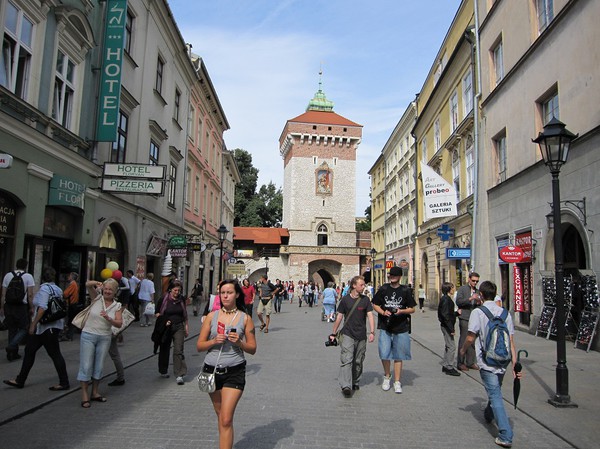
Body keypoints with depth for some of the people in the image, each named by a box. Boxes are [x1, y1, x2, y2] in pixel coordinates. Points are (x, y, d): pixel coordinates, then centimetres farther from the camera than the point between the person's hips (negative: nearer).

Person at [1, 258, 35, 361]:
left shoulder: (8, 275, 8)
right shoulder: (28, 276, -3)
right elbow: (30, 295, -7)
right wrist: (31, 308, 1)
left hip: (8, 306, 4)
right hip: (21, 306, -4)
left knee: (12, 330, 12)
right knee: (24, 328, 8)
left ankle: (13, 354, 15)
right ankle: (12, 346, -12)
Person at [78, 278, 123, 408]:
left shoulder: (117, 306, 1)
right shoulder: (97, 298, -3)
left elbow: (119, 324, -8)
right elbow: (88, 284, -16)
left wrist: (108, 318, -22)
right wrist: (97, 283, -30)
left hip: (105, 338, 3)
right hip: (88, 335, -2)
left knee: (99, 366, 12)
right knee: (86, 366, -1)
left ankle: (95, 392, 26)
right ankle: (84, 395, 8)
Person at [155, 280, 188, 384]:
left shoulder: (182, 299, 3)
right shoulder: (163, 299, -6)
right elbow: (157, 314, 0)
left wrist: (186, 327, 14)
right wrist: (163, 322, -15)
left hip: (179, 327, 1)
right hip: (166, 328, -1)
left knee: (178, 350, -10)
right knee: (164, 349, 15)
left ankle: (179, 375, -9)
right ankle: (163, 371, 36)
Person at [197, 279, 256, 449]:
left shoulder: (245, 318, -2)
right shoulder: (212, 316, 2)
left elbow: (252, 349, 2)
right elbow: (199, 346, 3)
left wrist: (239, 342, -17)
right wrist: (213, 341, -16)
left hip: (234, 372, -3)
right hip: (212, 370, 3)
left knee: (226, 420, -10)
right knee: (220, 416, 18)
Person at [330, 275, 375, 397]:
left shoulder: (365, 300, 4)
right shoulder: (345, 300, 0)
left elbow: (370, 316, 0)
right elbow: (339, 317, 6)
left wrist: (372, 332, -13)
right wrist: (333, 333, 9)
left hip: (361, 336, 2)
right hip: (347, 334, -2)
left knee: (358, 361, 11)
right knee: (347, 360, -14)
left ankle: (355, 382, 30)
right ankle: (346, 386, -17)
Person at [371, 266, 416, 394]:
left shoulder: (405, 290, 2)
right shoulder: (383, 289, 4)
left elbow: (412, 309, 5)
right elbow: (375, 305, 9)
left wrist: (401, 311, -13)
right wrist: (383, 312, -10)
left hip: (401, 328, 0)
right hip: (385, 327, 0)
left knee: (398, 356, 6)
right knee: (384, 354, -4)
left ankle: (397, 382, 17)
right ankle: (387, 376, 22)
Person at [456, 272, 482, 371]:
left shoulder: (477, 291, 16)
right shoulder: (462, 289, 1)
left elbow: (479, 306, 20)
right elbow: (458, 301, -11)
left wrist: (479, 302, -3)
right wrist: (470, 298, -21)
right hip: (464, 318, -5)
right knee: (463, 340, -4)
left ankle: (470, 362, 16)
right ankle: (460, 363, 3)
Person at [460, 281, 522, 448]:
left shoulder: (478, 312, -10)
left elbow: (470, 338, -14)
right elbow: (511, 342, 2)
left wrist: (463, 349, 6)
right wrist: (515, 365, 3)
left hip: (487, 362, -6)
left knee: (495, 395, -2)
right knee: (495, 391, 26)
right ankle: (488, 415, 50)